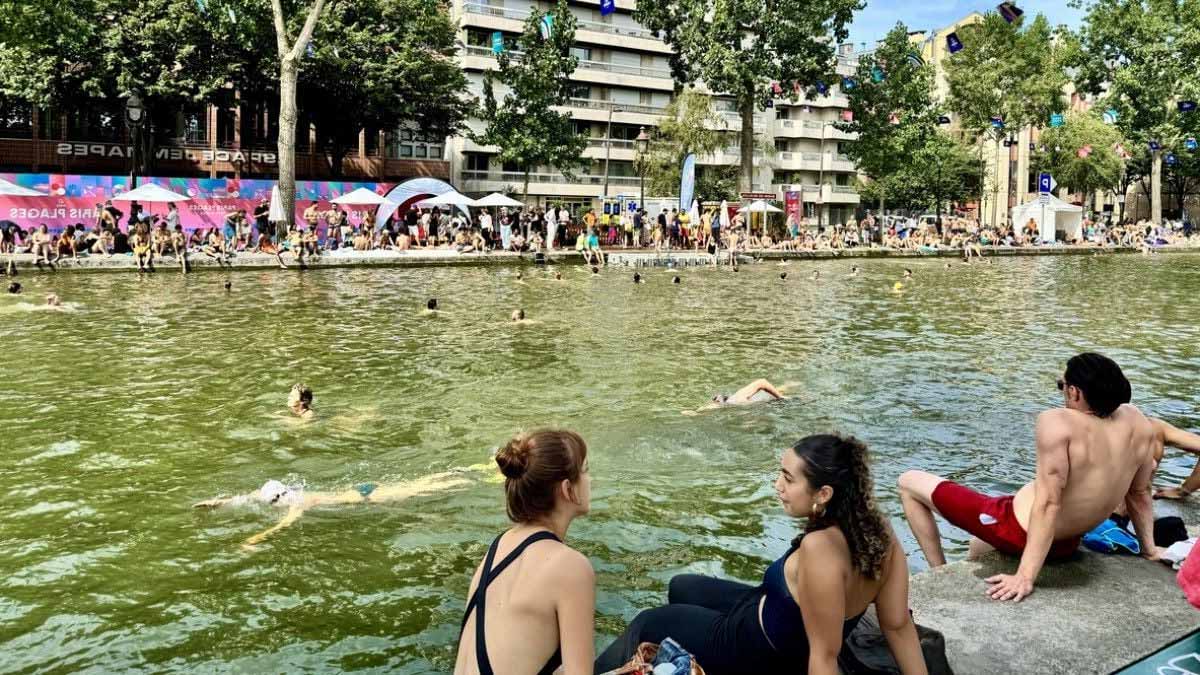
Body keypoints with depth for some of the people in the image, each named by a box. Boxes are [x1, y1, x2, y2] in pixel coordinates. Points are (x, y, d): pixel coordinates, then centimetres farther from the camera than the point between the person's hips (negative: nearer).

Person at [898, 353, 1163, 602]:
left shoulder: (1058, 423, -28)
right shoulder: (1136, 420, -8)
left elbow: (1048, 504, -30)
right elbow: (1139, 493, 4)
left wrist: (1026, 576, -28)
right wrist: (1149, 549, 19)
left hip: (1021, 532, -8)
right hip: (1068, 545, 8)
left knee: (909, 482, 5)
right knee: (978, 547, 39)